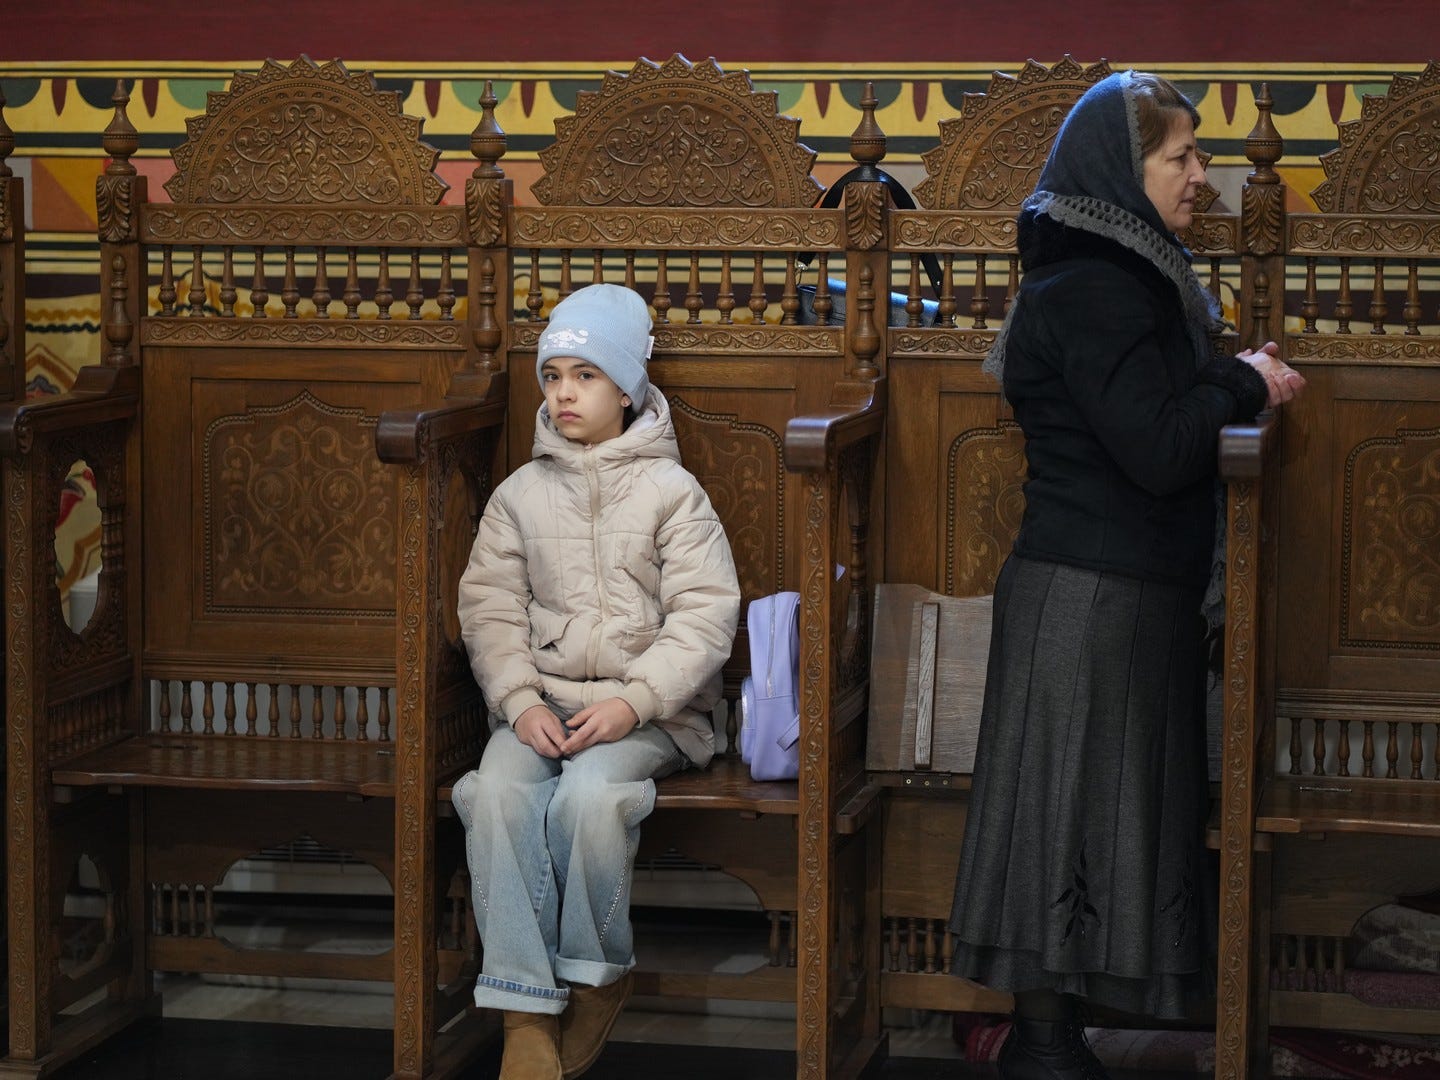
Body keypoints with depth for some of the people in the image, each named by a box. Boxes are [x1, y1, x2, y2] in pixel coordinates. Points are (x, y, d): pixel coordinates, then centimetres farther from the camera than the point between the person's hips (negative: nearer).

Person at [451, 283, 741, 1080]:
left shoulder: (670, 491, 2)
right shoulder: (521, 493, 12)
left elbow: (705, 616, -5)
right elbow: (489, 608, 7)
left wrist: (634, 702, -17)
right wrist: (520, 701, -11)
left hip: (646, 708, -3)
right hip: (541, 698, 3)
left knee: (588, 795, -34)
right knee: (497, 793, -28)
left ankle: (597, 978, -8)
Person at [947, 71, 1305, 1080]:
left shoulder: (1120, 273, 15)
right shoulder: (1094, 289, -17)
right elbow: (1160, 450, -22)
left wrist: (1233, 382, 8)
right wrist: (1243, 384, -9)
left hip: (1130, 590, 10)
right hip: (1093, 593, -10)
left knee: (1101, 813, 13)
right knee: (1073, 809, -4)